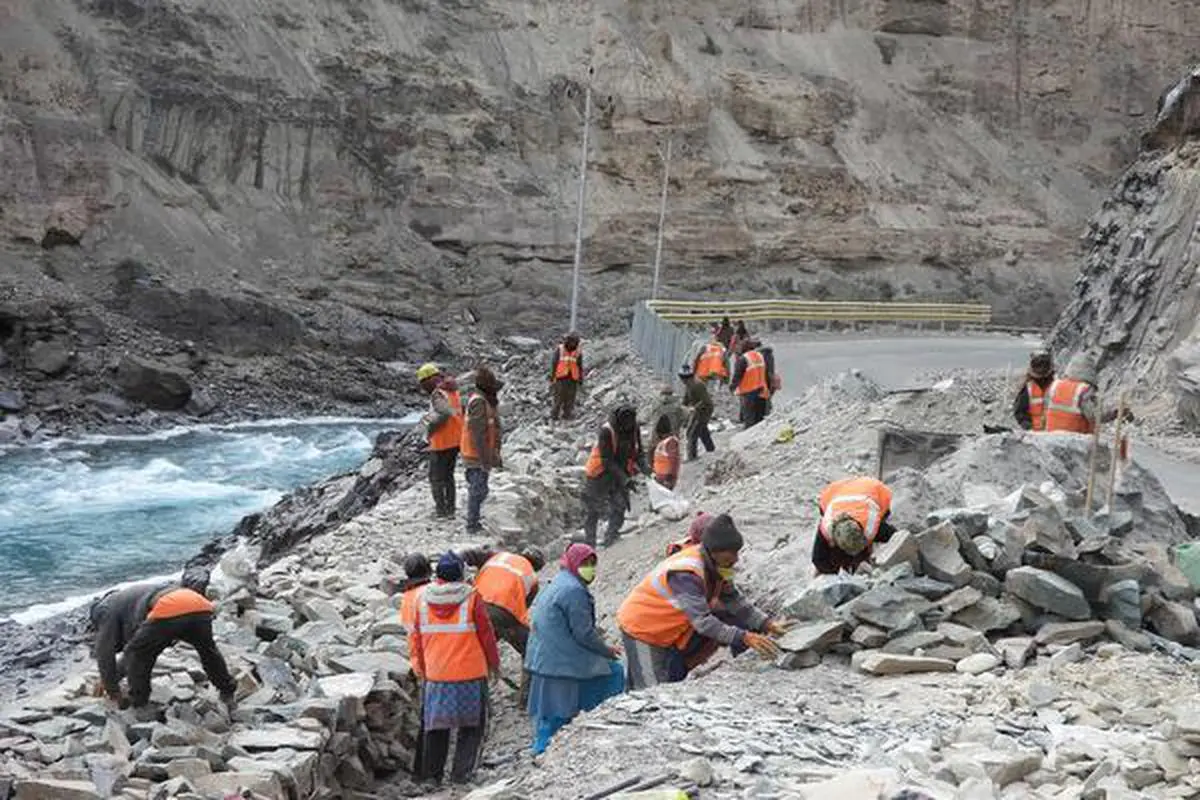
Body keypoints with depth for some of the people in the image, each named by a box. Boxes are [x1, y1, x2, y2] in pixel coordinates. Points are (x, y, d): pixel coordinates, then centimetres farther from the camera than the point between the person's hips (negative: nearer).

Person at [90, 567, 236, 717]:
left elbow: (105, 652, 21)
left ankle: (141, 706, 16)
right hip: (200, 608, 7)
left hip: (168, 612, -7)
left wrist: (113, 692, 31)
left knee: (137, 655, 19)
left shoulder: (106, 609, 25)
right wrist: (116, 676, 60)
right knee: (208, 652, 34)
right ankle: (229, 695, 40)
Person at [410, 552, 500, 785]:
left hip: (435, 675, 3)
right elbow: (486, 634, -5)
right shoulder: (471, 598, -9)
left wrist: (420, 668, 20)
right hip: (470, 672, -3)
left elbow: (417, 637, 8)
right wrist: (493, 663, 10)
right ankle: (461, 773, 3)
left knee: (436, 725, 14)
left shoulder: (423, 599, 2)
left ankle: (431, 774, 18)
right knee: (471, 725, 9)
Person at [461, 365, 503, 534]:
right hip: (477, 456, -10)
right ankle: (473, 525, 4)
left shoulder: (488, 401, 12)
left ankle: (475, 522, 27)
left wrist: (496, 455, 23)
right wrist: (485, 459, -23)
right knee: (478, 491, -3)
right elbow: (478, 433, -24)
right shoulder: (478, 402, -21)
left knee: (478, 490, 17)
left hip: (485, 456, 10)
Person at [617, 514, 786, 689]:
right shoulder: (685, 573, -34)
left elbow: (734, 602, -2)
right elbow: (702, 621, -40)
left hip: (669, 628, 9)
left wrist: (766, 624, -15)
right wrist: (743, 637, -47)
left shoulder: (716, 566, -6)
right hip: (641, 629, -9)